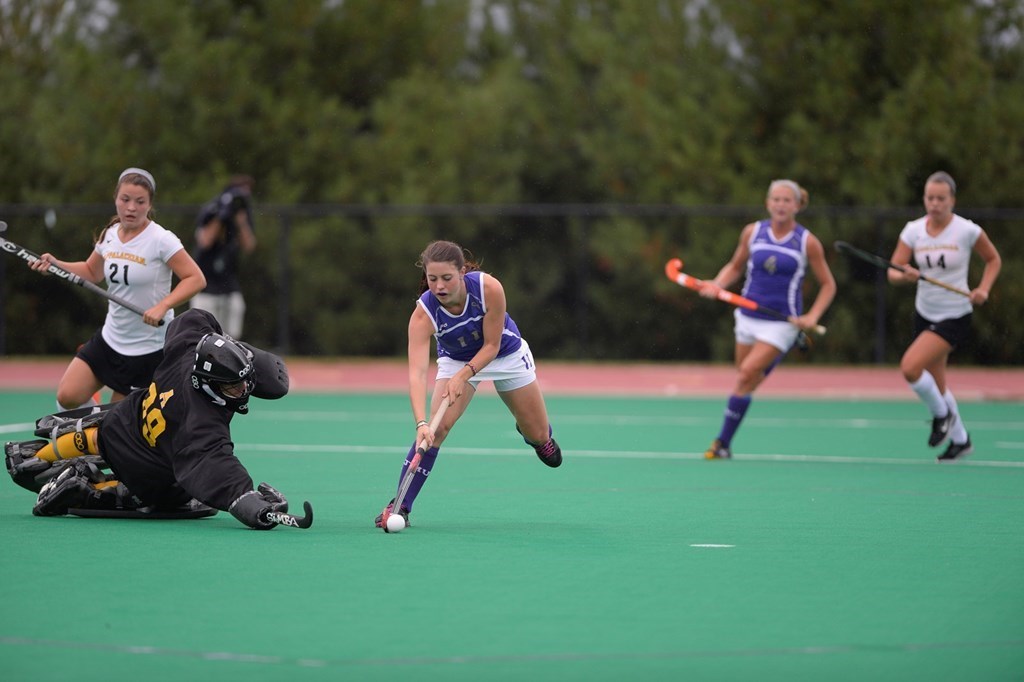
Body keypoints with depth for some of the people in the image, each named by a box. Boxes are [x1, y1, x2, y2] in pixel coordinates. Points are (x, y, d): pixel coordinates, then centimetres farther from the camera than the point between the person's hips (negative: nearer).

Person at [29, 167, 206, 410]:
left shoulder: (161, 240, -16)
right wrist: (56, 265, 5)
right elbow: (92, 272, 22)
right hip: (109, 338, 6)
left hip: (150, 347, -6)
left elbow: (196, 279, -19)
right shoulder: (109, 235, 3)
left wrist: (163, 306, -32)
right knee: (67, 397, -5)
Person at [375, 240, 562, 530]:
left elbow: (491, 346, -24)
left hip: (506, 354, 1)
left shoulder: (489, 288, -36)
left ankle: (539, 436, 50)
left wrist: (463, 376, -39)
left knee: (539, 435, 10)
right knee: (436, 428, -24)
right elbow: (416, 373, -43)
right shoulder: (423, 313, -35)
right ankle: (400, 506, -16)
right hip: (455, 360, -1)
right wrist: (421, 423, -57)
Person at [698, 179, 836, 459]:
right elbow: (735, 266, 16)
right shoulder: (753, 232, 2)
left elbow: (827, 285, 3)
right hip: (749, 317, 5)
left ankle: (723, 443, -9)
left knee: (746, 376, -13)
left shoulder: (807, 242, -6)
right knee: (746, 380, 8)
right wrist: (716, 285, -4)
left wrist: (812, 317, -10)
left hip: (782, 323, -5)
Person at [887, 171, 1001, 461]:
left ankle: (941, 413, 3)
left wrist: (983, 289, -11)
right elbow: (893, 271, -7)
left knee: (910, 367, -23)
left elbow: (993, 259, 4)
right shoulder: (913, 230, -4)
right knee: (936, 383, 14)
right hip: (924, 314, 5)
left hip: (954, 316, -5)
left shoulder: (967, 231, -12)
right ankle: (960, 439, 35)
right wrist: (904, 275, -30)